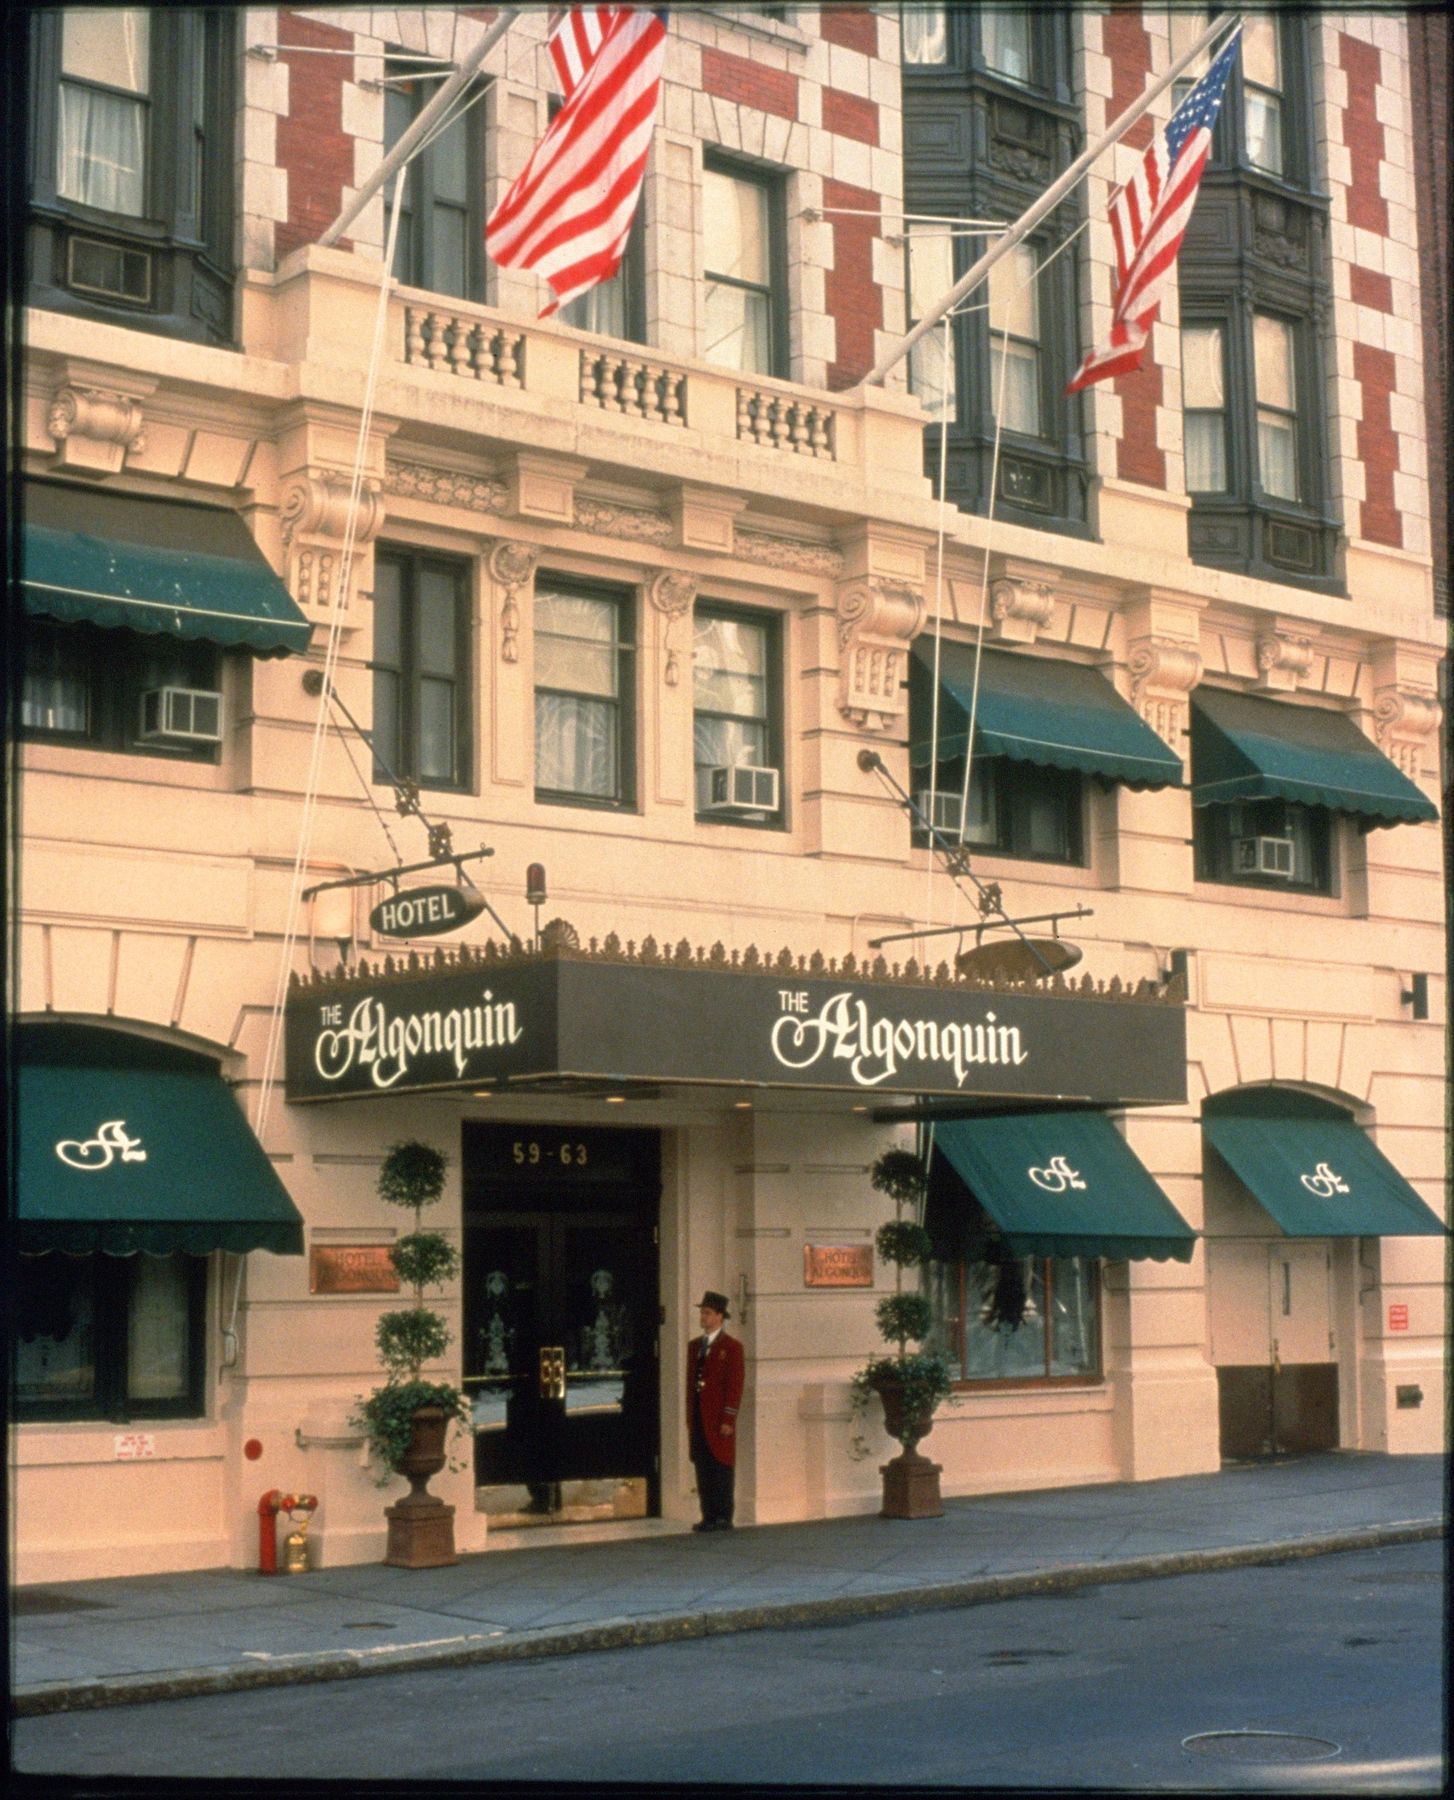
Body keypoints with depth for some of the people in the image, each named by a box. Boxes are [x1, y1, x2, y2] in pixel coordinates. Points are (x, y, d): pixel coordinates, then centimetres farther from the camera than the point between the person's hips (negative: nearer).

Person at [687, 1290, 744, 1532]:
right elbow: (690, 1381, 17)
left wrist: (728, 1420, -12)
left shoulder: (731, 1347, -3)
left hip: (719, 1419, -6)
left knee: (721, 1469, -3)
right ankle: (709, 1517, 9)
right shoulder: (694, 1346, 16)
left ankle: (723, 1518, 1)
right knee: (703, 1469, 5)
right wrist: (690, 1416, 11)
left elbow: (735, 1385, -7)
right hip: (698, 1419, 6)